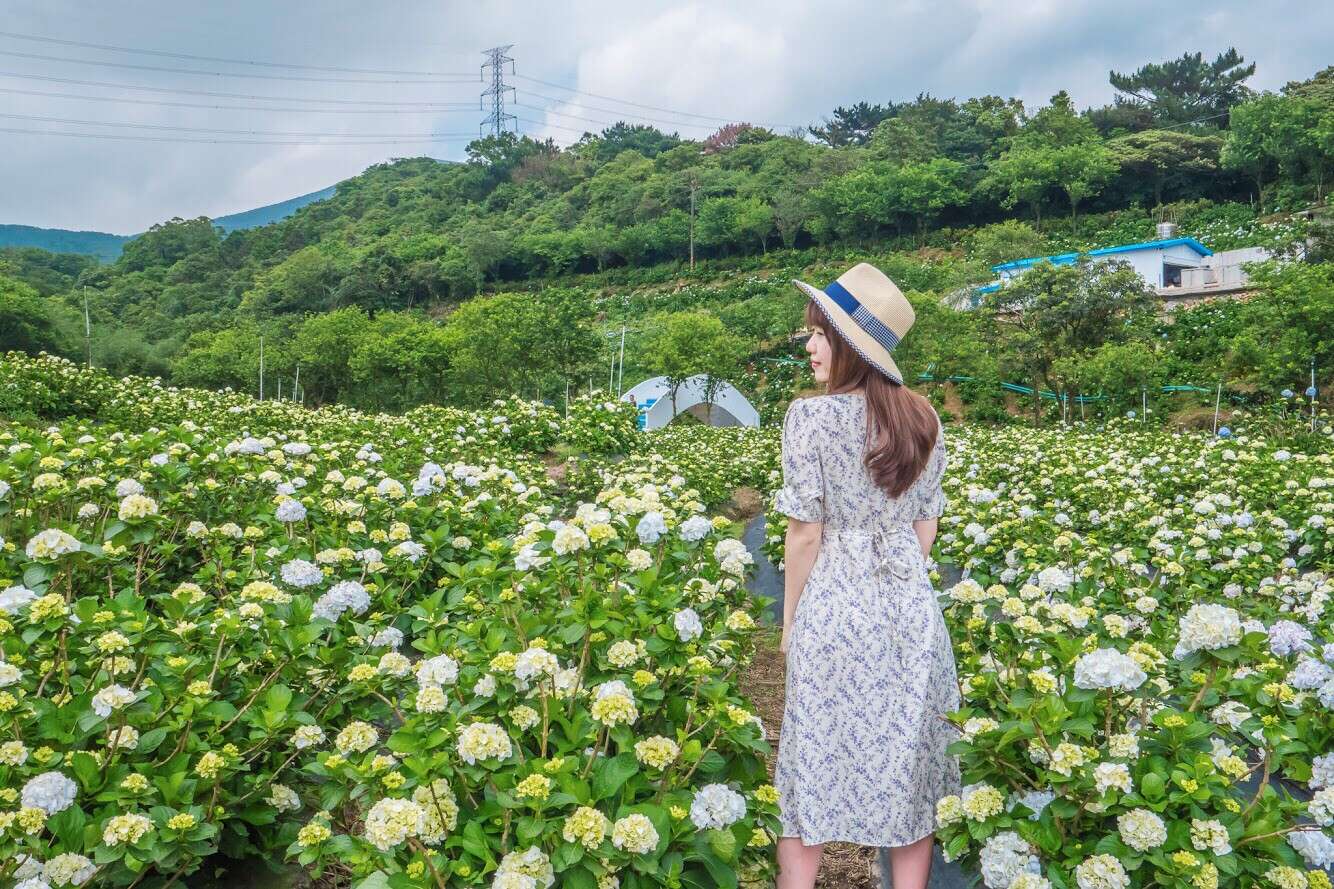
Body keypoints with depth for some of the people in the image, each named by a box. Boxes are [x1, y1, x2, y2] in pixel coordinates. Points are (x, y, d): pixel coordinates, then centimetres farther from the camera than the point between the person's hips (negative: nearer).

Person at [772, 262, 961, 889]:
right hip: (910, 605, 5)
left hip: (834, 605, -5)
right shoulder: (921, 420, 2)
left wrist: (790, 621, -1)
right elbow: (926, 525, 8)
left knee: (813, 773, 9)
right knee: (908, 771, 16)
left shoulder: (811, 415, -15)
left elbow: (806, 534, -13)